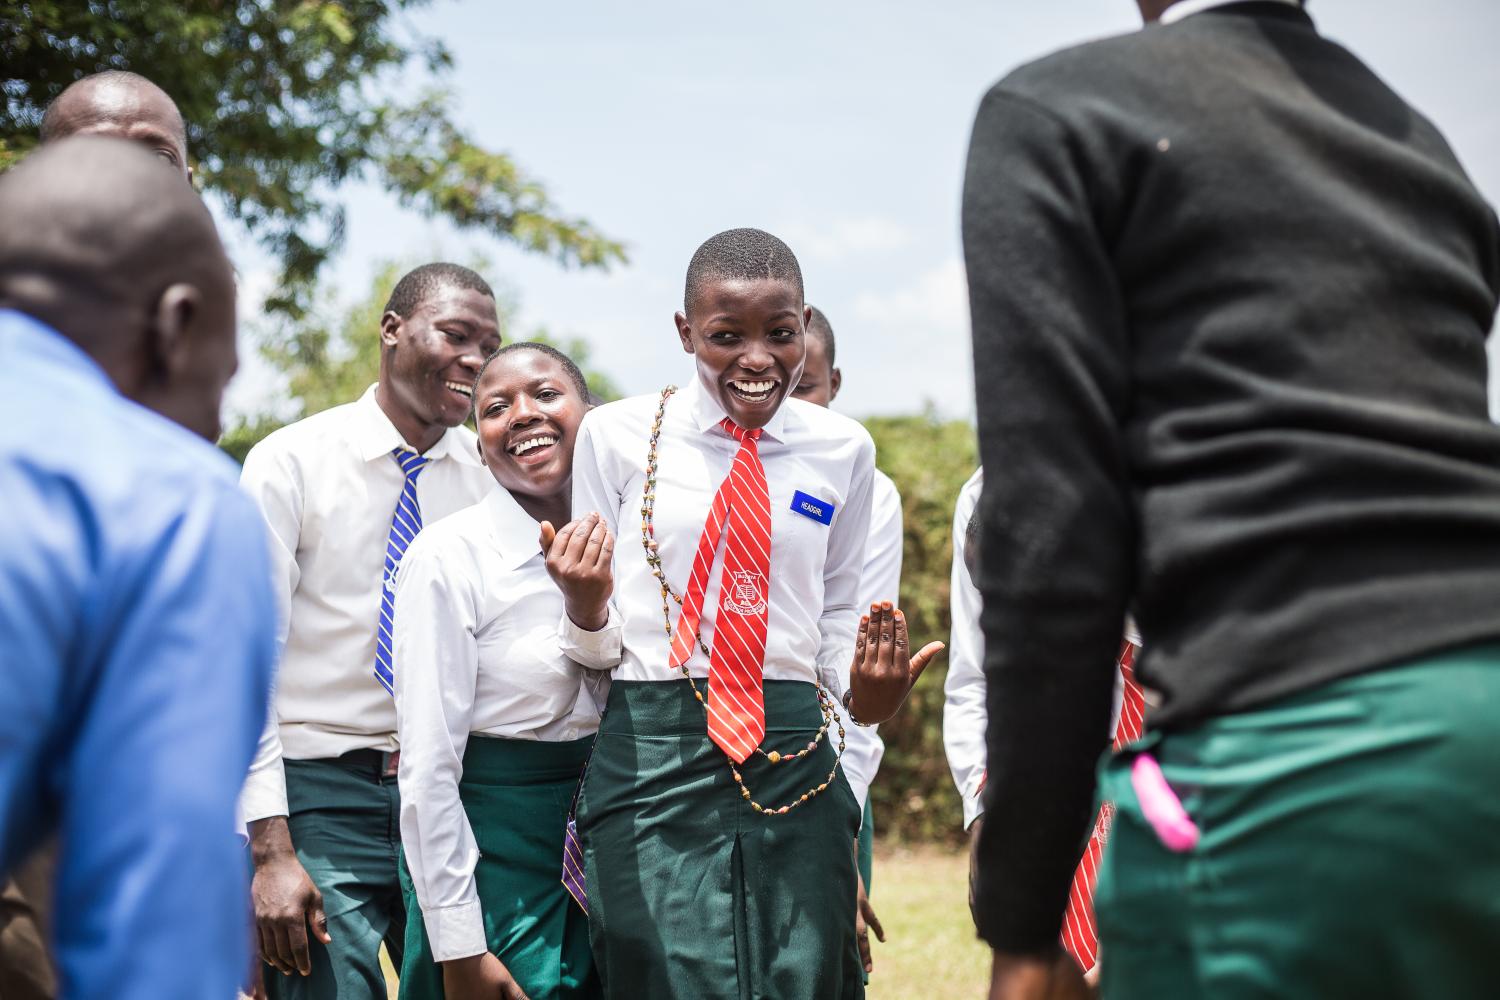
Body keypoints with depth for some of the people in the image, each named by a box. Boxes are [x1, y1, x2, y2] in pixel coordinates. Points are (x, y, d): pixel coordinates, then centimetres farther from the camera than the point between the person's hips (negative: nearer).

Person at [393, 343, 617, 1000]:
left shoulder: (601, 550, 3)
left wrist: (590, 611, -17)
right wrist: (459, 946, -15)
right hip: (491, 853, -5)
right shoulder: (451, 556, -14)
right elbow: (427, 765, -14)